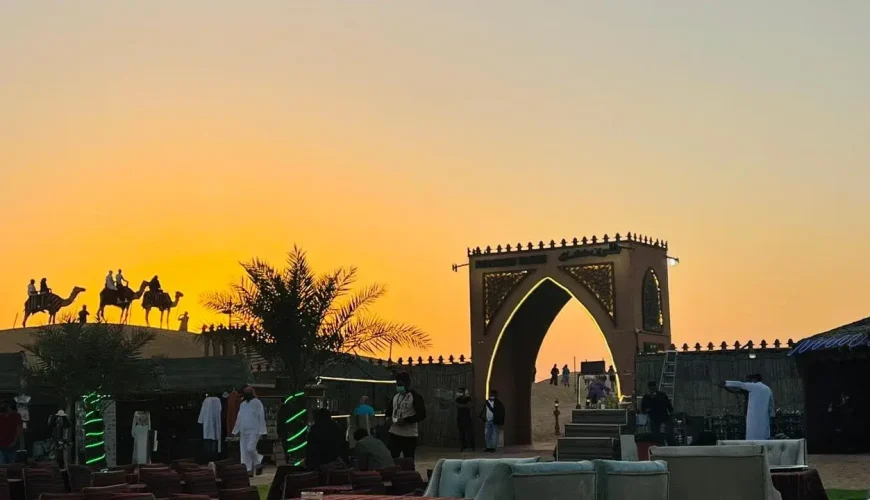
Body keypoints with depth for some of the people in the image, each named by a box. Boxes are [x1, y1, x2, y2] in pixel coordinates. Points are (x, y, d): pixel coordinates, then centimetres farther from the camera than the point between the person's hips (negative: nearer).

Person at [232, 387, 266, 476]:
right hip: (243, 431, 6)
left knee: (250, 448, -19)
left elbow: (261, 417, -6)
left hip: (254, 431, -6)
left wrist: (261, 431, -11)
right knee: (244, 451, 0)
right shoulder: (242, 404, 15)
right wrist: (236, 431, 16)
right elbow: (239, 418, 20)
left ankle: (258, 464, 3)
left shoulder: (257, 403, -2)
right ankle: (249, 470, 4)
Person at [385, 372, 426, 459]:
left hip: (409, 435, -6)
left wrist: (406, 420, -21)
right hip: (394, 433, 6)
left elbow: (422, 415, -13)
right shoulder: (395, 396, 13)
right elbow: (388, 411, 24)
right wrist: (391, 418, 1)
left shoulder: (415, 396, -8)